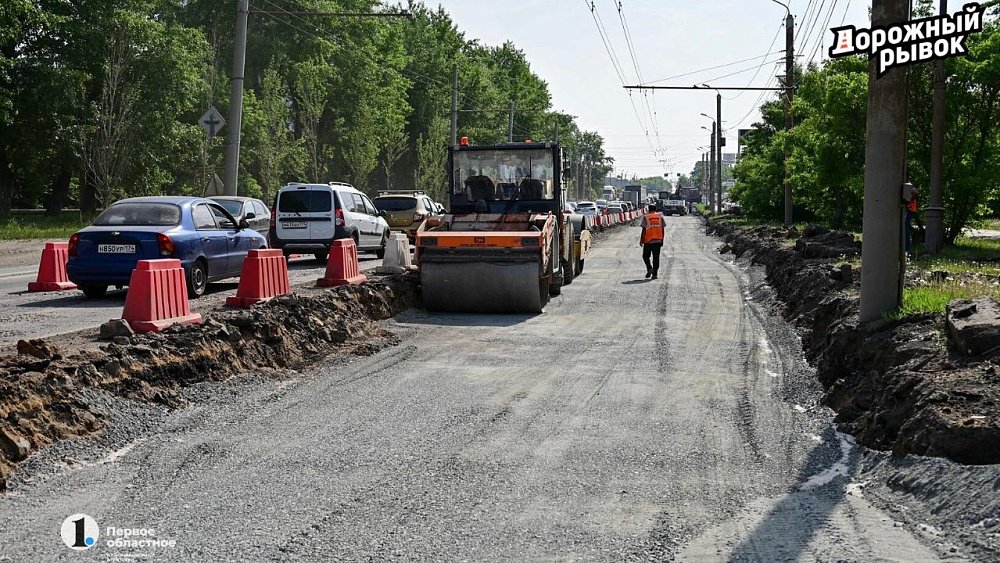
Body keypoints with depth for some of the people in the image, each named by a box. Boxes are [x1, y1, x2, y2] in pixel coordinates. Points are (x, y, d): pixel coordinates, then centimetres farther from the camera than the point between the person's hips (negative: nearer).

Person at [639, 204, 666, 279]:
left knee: (646, 256, 11)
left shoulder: (646, 217, -4)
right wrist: (662, 240, 14)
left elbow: (644, 230, -6)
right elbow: (662, 230, 7)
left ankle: (649, 268, -10)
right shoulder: (660, 216, 6)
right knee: (656, 257, 6)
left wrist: (641, 240, 1)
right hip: (658, 241, 3)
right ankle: (654, 274, 4)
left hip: (648, 241, -3)